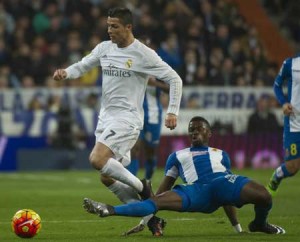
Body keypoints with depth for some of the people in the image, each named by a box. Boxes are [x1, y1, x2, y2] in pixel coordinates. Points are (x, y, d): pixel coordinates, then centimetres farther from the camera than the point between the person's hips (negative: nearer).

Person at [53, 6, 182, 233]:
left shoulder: (143, 54, -11)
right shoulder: (104, 48, 7)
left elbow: (174, 79, -7)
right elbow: (82, 66, 15)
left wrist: (172, 112, -14)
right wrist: (65, 72, -8)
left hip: (127, 118, -8)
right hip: (106, 117, 8)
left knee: (97, 160, -26)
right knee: (108, 178, 6)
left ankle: (140, 187, -7)